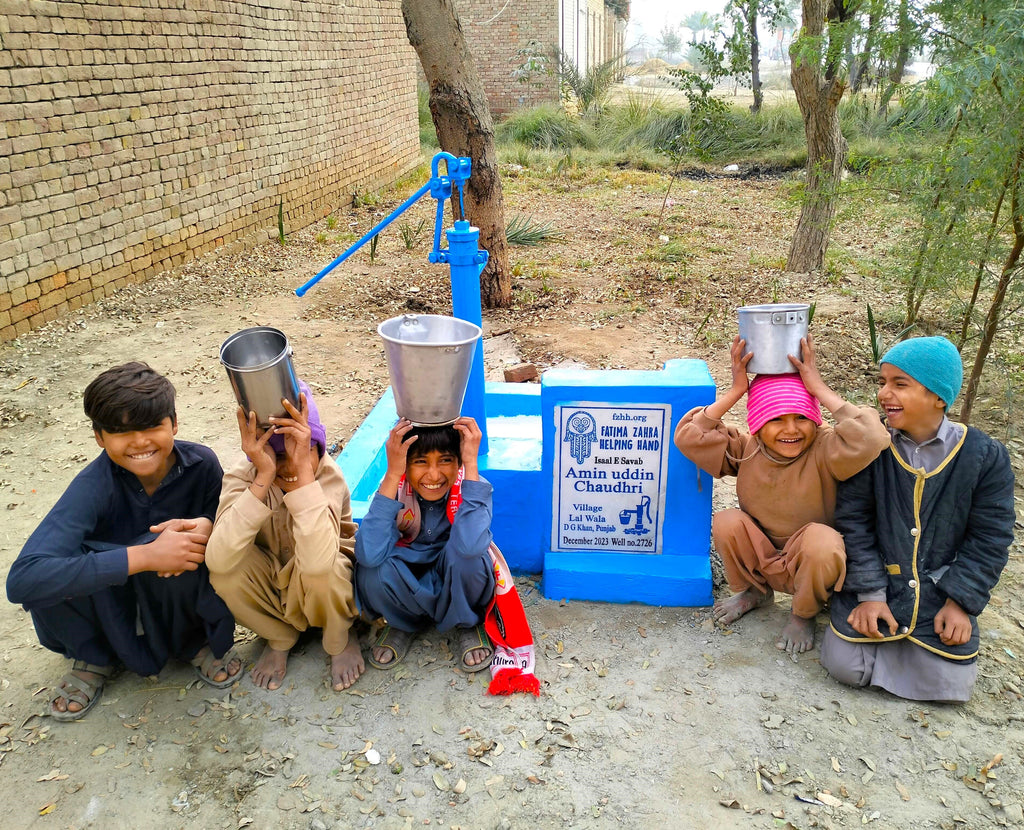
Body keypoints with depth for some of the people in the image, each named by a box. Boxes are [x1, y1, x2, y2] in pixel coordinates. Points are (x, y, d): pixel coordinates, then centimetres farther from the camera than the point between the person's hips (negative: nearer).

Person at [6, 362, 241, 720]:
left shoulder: (201, 463, -21)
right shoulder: (95, 485, -27)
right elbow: (22, 580, -39)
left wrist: (207, 526, -29)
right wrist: (144, 556, -44)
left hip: (185, 600, 0)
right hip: (111, 605, 0)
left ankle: (199, 641, -1)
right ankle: (94, 657, 2)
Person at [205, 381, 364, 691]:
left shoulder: (329, 476, -28)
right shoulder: (242, 476, -21)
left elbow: (318, 560, -47)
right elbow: (217, 560, -39)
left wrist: (304, 469, -48)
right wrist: (264, 477, -44)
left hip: (327, 586, -2)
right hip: (270, 586, 3)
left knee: (317, 569, -36)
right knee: (226, 571, -28)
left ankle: (341, 640, 0)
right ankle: (279, 636, 4)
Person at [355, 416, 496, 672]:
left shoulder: (471, 486, -24)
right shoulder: (396, 485, -22)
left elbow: (470, 546, -47)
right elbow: (369, 554, -39)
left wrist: (471, 463, -43)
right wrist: (393, 472, -41)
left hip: (458, 580, -1)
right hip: (406, 583, 1)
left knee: (463, 551, -34)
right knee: (372, 568, -31)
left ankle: (468, 623, -2)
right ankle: (405, 622, 3)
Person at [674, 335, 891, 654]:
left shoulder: (823, 450, -21)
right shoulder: (746, 449, -10)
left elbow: (870, 440, -43)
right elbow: (689, 438, -22)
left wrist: (820, 388, -35)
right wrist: (736, 390, -24)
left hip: (815, 564, -3)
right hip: (760, 558, 3)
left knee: (820, 538, -36)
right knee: (726, 522, -24)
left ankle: (804, 614, -2)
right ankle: (753, 592, 9)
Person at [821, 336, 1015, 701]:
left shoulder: (985, 456, -8)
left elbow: (989, 539, -3)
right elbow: (853, 522, -8)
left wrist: (961, 602, -9)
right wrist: (870, 594, -13)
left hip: (940, 589, 1)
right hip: (873, 578, -1)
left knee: (947, 683, -8)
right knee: (845, 665, -13)